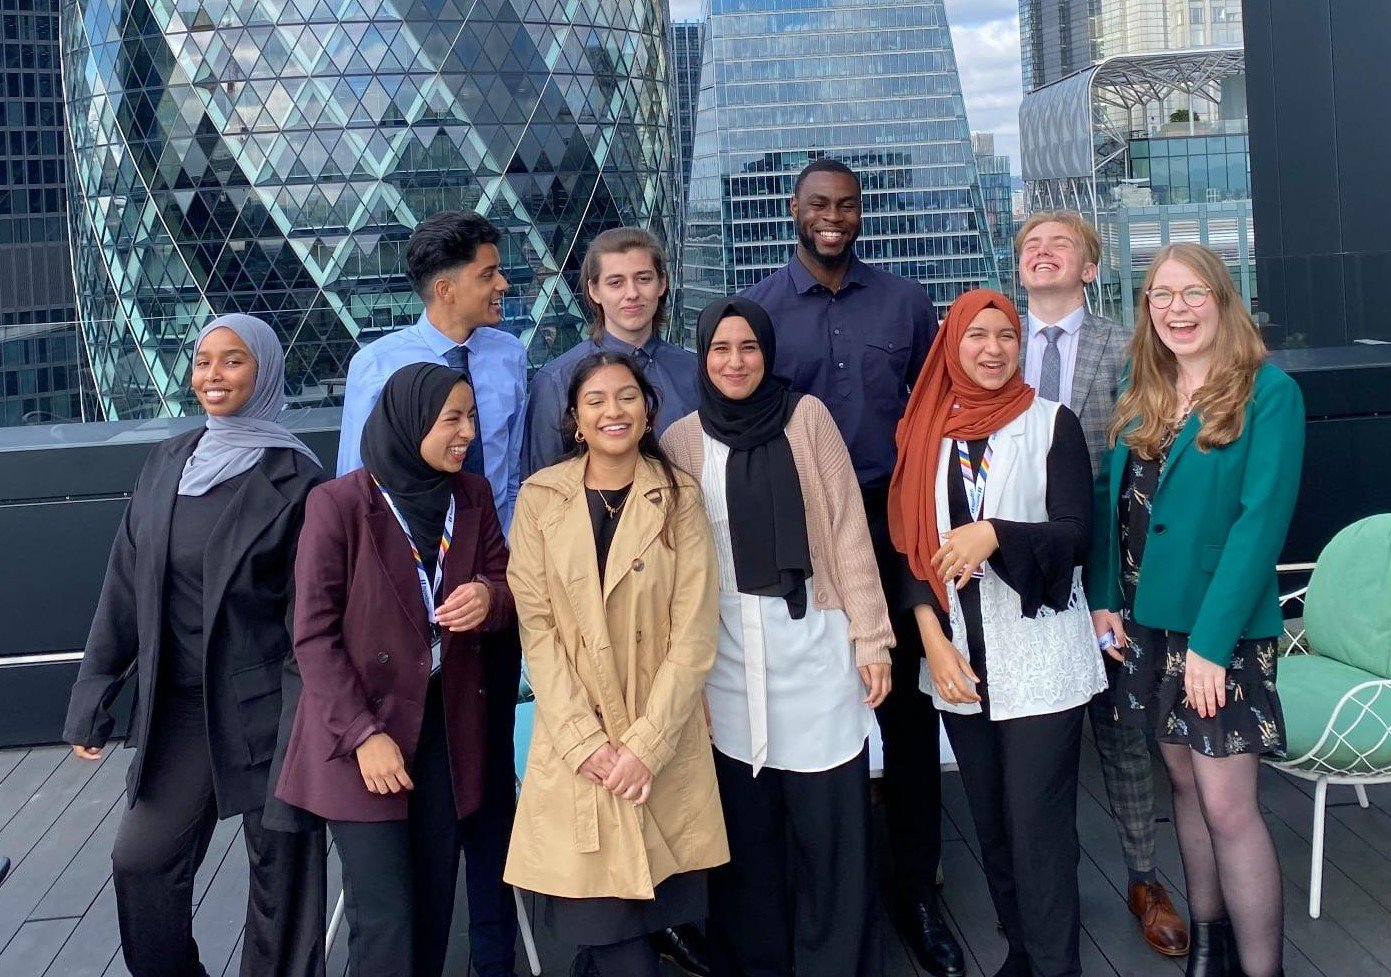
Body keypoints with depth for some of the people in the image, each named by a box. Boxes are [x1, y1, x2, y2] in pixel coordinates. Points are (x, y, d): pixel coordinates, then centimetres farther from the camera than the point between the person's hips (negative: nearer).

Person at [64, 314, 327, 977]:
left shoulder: (294, 477, -10)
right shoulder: (168, 463, 5)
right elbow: (125, 585, 8)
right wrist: (93, 694, 7)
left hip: (264, 707, -5)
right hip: (178, 708, 5)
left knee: (279, 869, 7)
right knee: (141, 860, 10)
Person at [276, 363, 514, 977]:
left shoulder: (473, 496, 3)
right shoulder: (339, 504, -11)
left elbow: (506, 583, 11)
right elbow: (314, 636, -10)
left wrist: (489, 599, -13)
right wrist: (363, 735, -16)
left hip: (446, 726, 5)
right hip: (363, 728, -4)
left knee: (434, 909, 9)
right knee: (384, 920, -4)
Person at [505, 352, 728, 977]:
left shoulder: (678, 497, 0)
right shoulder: (540, 498, 0)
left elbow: (694, 630, -5)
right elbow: (537, 627, -3)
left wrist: (646, 743, -12)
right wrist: (586, 740, -11)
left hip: (665, 745, 0)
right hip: (574, 746, 0)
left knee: (654, 913, 2)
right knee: (599, 919, -4)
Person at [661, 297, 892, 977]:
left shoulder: (806, 417, 0)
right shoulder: (682, 440, 4)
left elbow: (847, 528, -1)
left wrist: (870, 638, -3)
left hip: (813, 640, -1)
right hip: (728, 652, 1)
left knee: (829, 820, 2)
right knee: (747, 824, 9)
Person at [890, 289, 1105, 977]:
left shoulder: (1052, 424, -2)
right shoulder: (925, 431, 6)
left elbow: (1076, 534, -9)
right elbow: (911, 544, 5)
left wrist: (994, 536, -26)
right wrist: (934, 639, -7)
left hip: (1039, 660, -3)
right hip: (960, 660, 4)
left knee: (1038, 824, -4)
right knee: (991, 823, 13)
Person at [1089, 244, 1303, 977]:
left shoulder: (1268, 393, -10)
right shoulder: (1140, 397, 9)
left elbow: (1261, 520, -17)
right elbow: (1110, 499, 11)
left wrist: (1211, 640, -22)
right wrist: (1103, 600, -1)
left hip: (1221, 628, -6)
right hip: (1149, 622, 6)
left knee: (1228, 804, -6)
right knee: (1185, 782, 15)